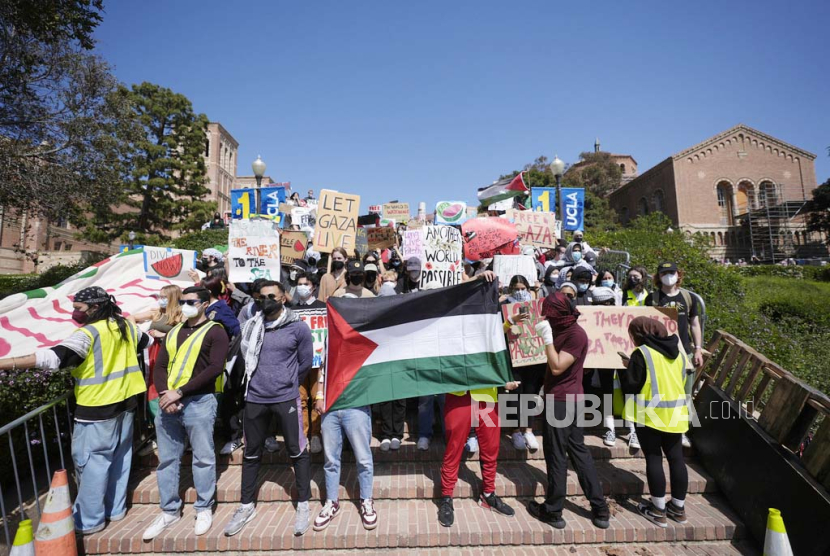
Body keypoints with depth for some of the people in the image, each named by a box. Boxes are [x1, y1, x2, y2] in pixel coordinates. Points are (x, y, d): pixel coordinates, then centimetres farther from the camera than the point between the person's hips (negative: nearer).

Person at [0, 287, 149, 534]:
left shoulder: (89, 333, -17)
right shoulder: (127, 326, 5)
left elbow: (55, 357, -27)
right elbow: (148, 341, 22)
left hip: (98, 409, -8)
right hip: (125, 403, 8)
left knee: (91, 461, 5)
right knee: (119, 458, 17)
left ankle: (89, 521, 15)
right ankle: (115, 509, 31)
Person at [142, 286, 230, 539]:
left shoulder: (215, 331, -5)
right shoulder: (174, 332, 15)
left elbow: (215, 368, -15)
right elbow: (159, 366, 11)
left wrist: (180, 392, -17)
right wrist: (165, 394, -7)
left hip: (199, 403, -6)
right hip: (168, 403, 6)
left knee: (203, 459, 5)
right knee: (167, 460, 15)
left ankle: (204, 509, 22)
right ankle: (170, 511, 30)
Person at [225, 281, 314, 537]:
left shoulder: (298, 327, -7)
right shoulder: (251, 325, 3)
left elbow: (306, 363, 2)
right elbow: (246, 358, 17)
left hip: (286, 398, -3)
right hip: (255, 398, 4)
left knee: (297, 451, 5)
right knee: (251, 453, 15)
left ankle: (303, 505, 21)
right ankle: (247, 506, 33)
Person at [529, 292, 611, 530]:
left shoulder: (576, 334, -18)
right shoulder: (564, 330, 11)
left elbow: (557, 367, -23)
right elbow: (554, 364, 17)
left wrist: (547, 337, -21)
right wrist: (547, 335, 9)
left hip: (561, 401, -10)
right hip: (570, 400, 10)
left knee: (556, 455, 2)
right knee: (578, 450, 16)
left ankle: (553, 511, 18)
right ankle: (600, 509, 26)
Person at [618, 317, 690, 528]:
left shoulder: (642, 353, -13)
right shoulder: (678, 353, 8)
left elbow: (631, 385, -14)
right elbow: (681, 381, 18)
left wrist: (626, 368, 4)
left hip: (651, 414, -6)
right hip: (675, 414, 6)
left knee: (654, 459, 4)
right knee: (676, 458, 13)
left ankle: (658, 509, 13)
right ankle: (678, 507, 25)